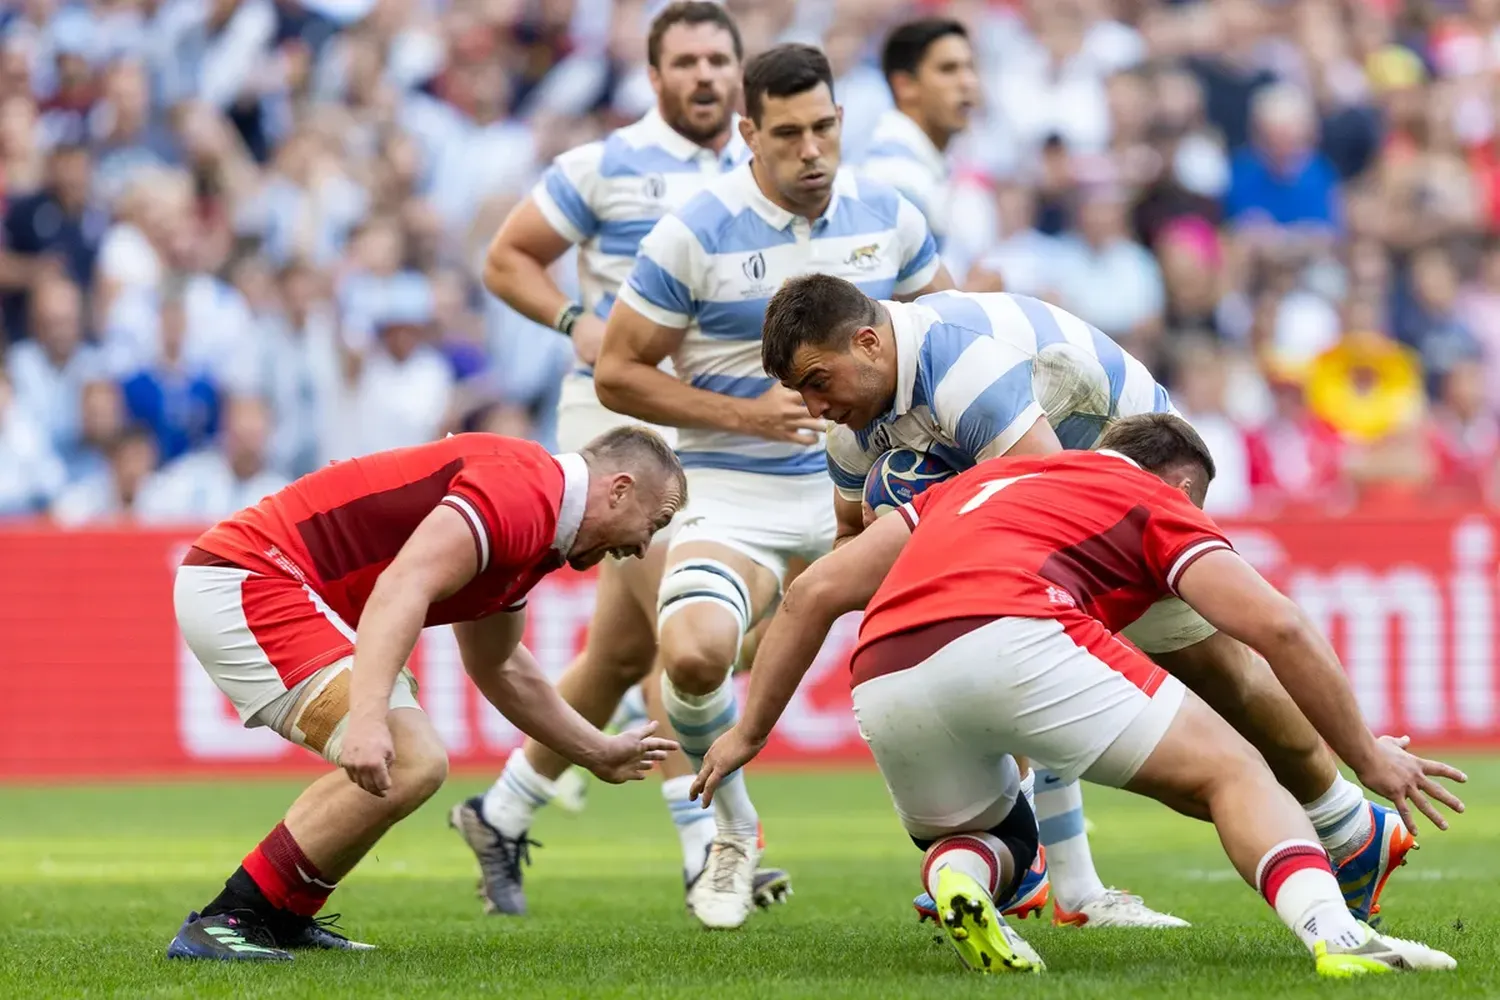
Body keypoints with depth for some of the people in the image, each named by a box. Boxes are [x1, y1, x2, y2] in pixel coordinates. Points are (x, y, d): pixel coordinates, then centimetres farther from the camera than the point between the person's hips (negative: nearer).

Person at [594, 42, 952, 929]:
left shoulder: (886, 216, 1)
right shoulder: (697, 233, -11)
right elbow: (618, 375, -7)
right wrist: (746, 412, -17)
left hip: (861, 485, 4)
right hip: (736, 496, -4)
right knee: (694, 654, -31)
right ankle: (736, 832, -1)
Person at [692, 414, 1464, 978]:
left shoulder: (981, 481, 38)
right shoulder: (1159, 502, 24)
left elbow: (815, 592, 31)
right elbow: (1278, 627, 11)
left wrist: (749, 731, 36)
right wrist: (1369, 758, 20)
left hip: (882, 684, 5)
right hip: (1012, 635, -5)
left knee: (995, 839, 31)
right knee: (1230, 773, 7)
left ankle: (959, 875, -5)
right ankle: (1333, 931, -20)